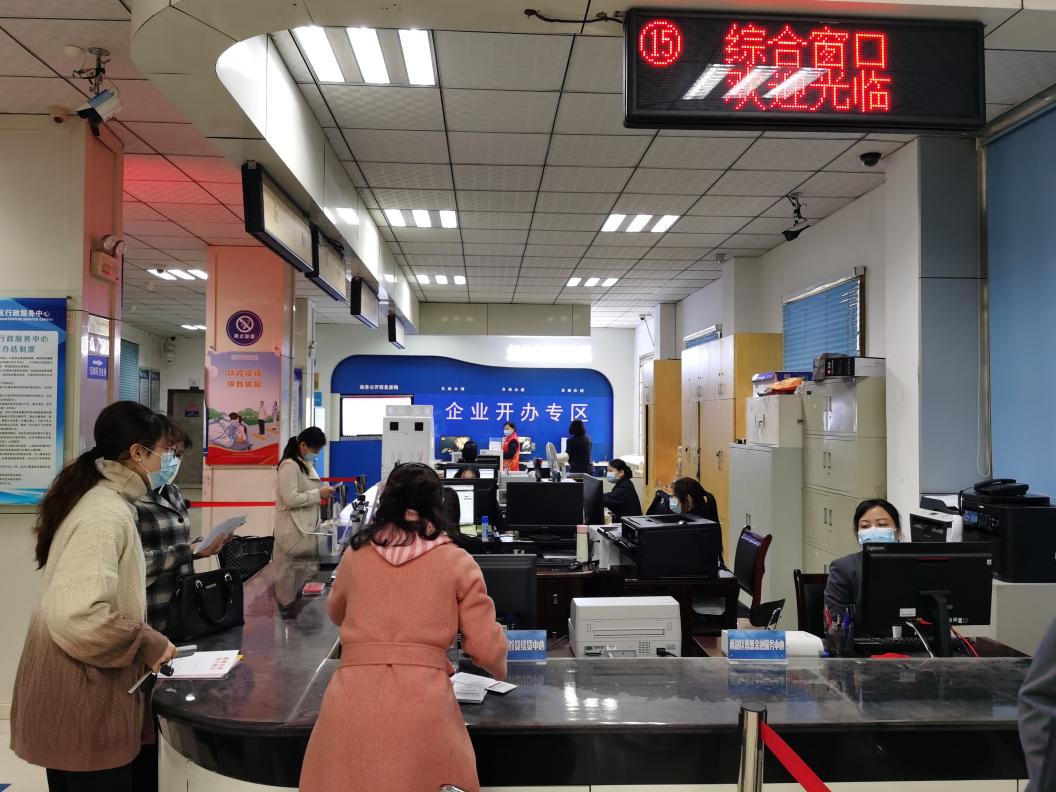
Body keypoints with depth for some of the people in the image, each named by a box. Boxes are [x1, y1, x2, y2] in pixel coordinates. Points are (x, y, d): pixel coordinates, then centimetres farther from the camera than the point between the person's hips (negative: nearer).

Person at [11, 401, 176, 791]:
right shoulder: (106, 514, -23)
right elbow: (75, 614, -34)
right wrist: (149, 643, -22)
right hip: (83, 704, -10)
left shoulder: (101, 499, 9)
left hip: (80, 692, 10)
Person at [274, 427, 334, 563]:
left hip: (307, 527, 9)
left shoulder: (307, 464, 15)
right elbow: (290, 499, -22)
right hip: (294, 530, -9)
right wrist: (319, 494, -18)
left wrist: (322, 491, 6)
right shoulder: (290, 465, -15)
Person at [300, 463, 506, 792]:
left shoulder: (355, 555, 10)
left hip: (352, 700, 3)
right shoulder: (458, 562, 3)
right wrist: (500, 669, 26)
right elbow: (487, 650, 3)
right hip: (424, 705, -2)